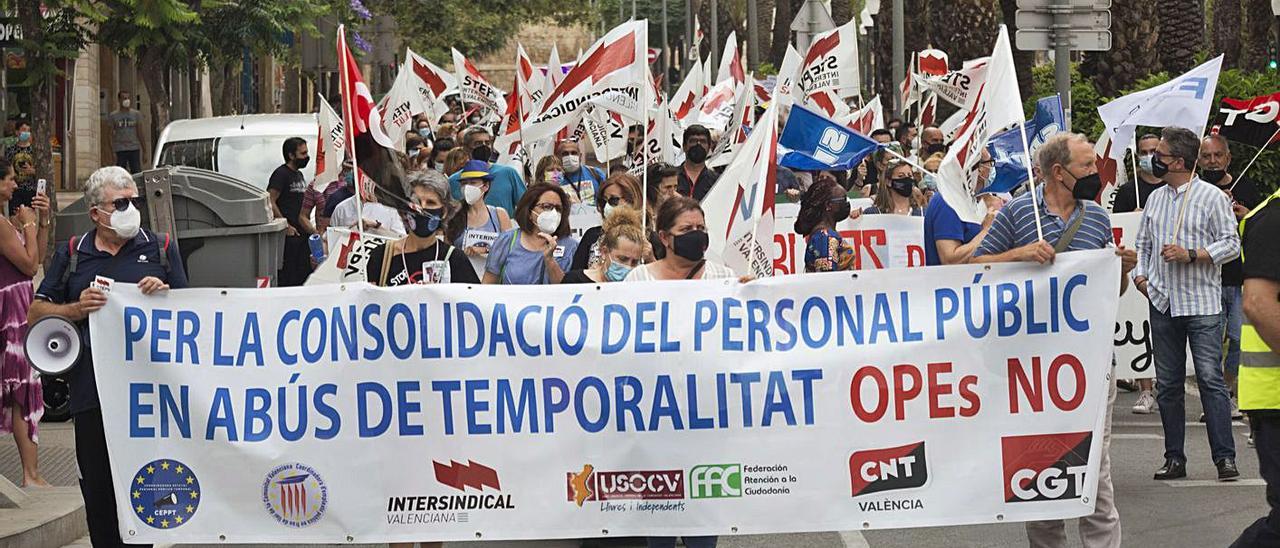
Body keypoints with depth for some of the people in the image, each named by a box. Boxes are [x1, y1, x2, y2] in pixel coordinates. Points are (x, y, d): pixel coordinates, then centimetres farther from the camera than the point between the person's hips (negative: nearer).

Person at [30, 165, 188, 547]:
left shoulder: (161, 248, 11)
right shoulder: (71, 256, 12)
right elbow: (35, 314, 11)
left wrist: (165, 294, -10)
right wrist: (75, 309, -7)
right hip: (92, 395, 1)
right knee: (98, 490, 4)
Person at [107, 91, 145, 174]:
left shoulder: (136, 114, 9)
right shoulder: (113, 116, 5)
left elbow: (140, 133, 10)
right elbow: (111, 135, 3)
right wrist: (112, 152, -6)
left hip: (134, 148, 1)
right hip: (120, 150, -1)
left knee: (137, 172, -4)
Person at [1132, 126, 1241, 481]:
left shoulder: (1211, 197, -3)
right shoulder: (1155, 199, 14)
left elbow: (1231, 244, -5)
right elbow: (1143, 244, 21)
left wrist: (1191, 256, -15)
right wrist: (1140, 275, 4)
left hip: (1202, 305, -6)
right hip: (1162, 304, 6)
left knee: (1210, 379, -10)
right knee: (1168, 384, 6)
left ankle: (1224, 457, -9)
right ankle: (1174, 458, 12)